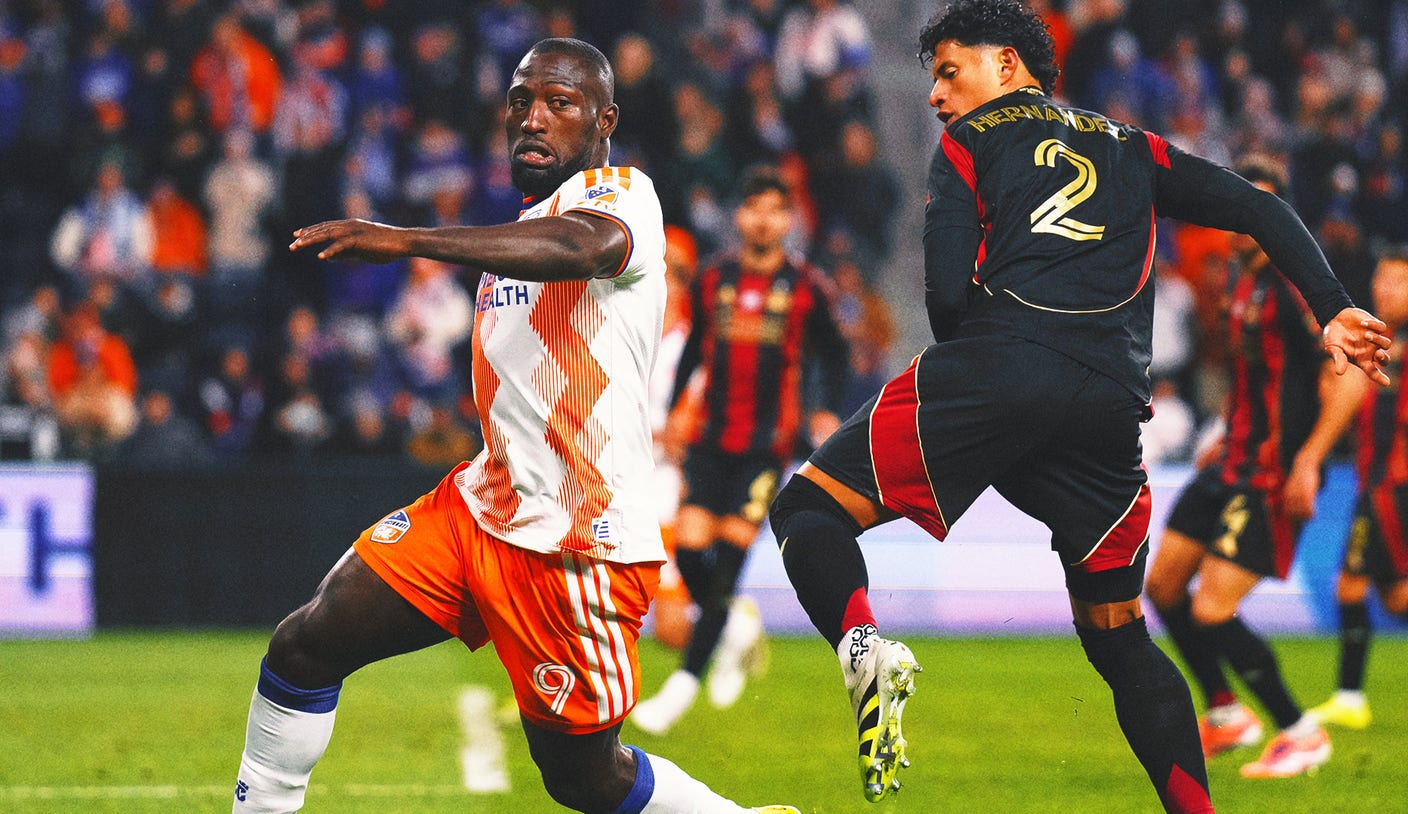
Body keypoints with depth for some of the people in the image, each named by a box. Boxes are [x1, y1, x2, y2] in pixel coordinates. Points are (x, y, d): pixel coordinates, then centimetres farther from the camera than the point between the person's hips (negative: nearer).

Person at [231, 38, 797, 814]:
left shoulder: (618, 192, -12)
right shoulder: (526, 229, 17)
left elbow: (583, 248, -38)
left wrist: (410, 240, -47)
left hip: (577, 547, -8)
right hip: (479, 506, 8)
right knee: (304, 646, -1)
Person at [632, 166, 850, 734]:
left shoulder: (806, 288, 0)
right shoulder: (711, 282, 7)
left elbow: (834, 355, 10)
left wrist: (828, 411, -4)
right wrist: (673, 410, 14)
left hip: (767, 446, -3)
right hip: (710, 440, 3)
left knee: (727, 562, -10)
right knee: (689, 551, -7)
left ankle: (683, 686, -6)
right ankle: (736, 628, 24)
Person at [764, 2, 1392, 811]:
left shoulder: (970, 141, 17)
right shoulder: (1131, 149, 30)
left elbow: (948, 290, 3)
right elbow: (1256, 208, 19)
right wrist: (1332, 309, 13)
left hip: (995, 372, -4)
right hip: (1111, 404, 4)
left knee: (808, 506, 5)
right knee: (1121, 642, 18)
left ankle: (863, 644, -25)